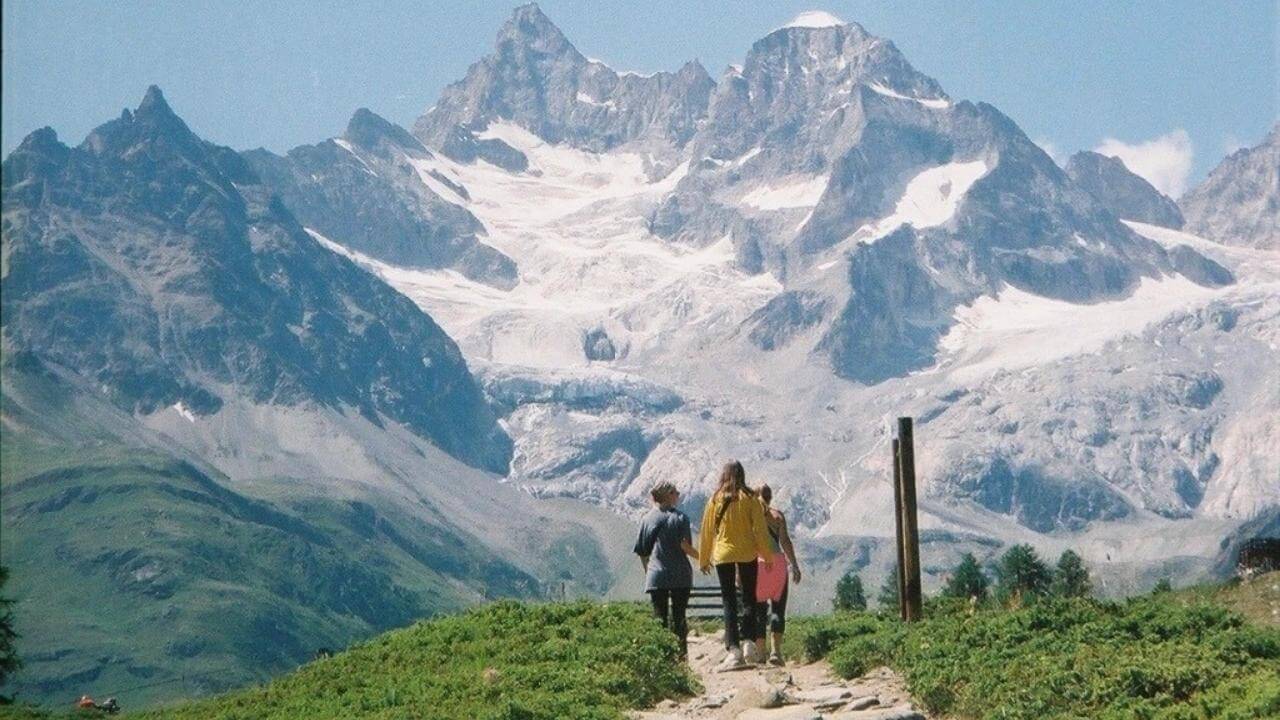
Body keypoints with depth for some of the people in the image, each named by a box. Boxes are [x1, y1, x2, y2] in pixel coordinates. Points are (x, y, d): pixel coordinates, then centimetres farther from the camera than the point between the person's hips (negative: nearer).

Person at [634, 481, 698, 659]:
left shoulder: (647, 519, 7)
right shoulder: (680, 517, -3)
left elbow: (642, 552, 9)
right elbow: (685, 546, -11)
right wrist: (701, 557, 3)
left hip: (656, 575, 2)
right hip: (679, 575, -2)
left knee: (659, 616, 5)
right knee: (678, 616, 5)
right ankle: (681, 650, 0)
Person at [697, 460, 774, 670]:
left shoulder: (715, 500, 0)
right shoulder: (750, 499, -3)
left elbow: (706, 531, 5)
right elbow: (759, 529, -3)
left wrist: (704, 559, 14)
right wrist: (767, 555, 6)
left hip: (722, 556, 0)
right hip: (747, 554, 0)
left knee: (729, 603, 3)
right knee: (749, 599, 13)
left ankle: (733, 649, -6)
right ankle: (748, 641, -3)